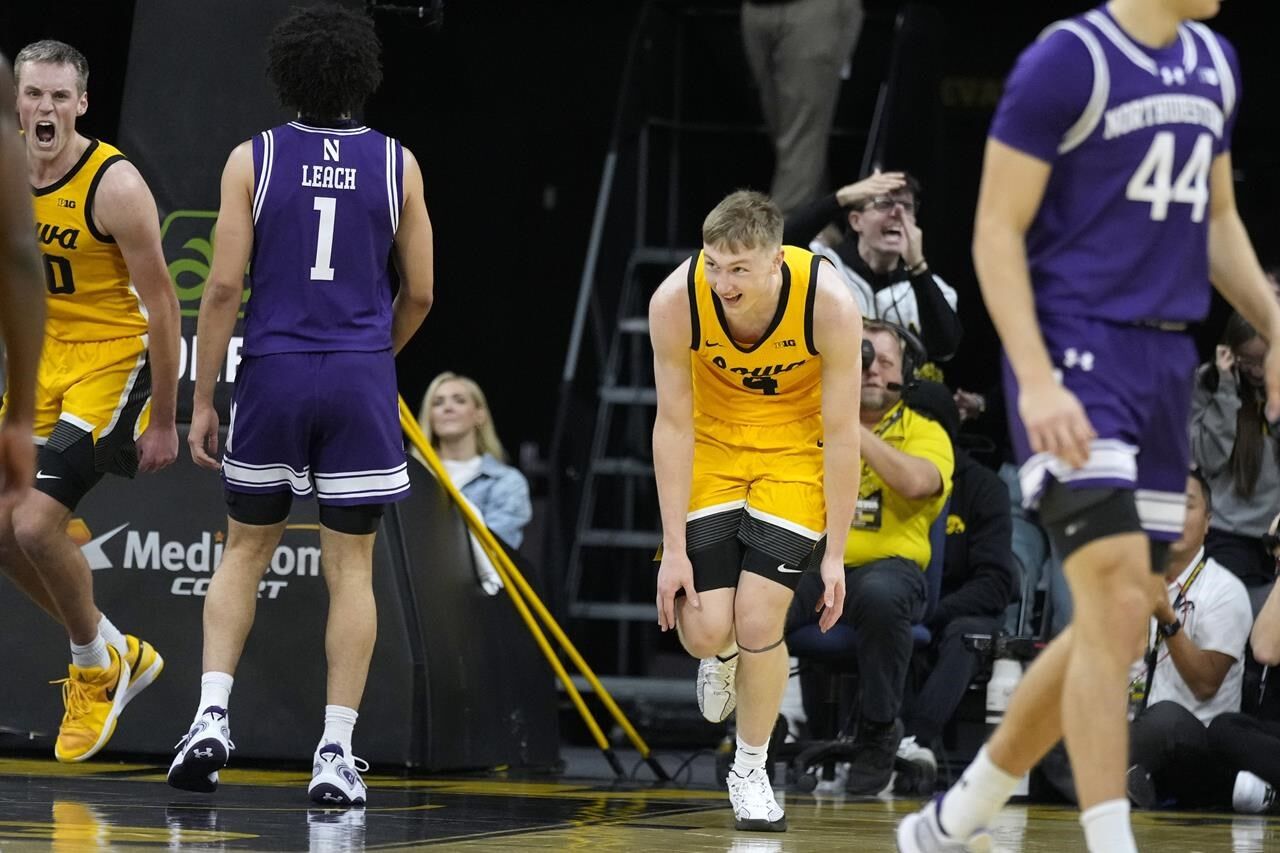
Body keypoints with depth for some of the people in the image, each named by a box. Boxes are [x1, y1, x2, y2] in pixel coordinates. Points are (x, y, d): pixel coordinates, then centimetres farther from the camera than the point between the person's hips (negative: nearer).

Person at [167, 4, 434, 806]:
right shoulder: (396, 164, 2)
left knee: (246, 551, 16)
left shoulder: (253, 160, -2)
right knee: (351, 567, 5)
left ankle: (212, 717, 1)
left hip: (274, 375, 0)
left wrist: (203, 399, 2)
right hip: (360, 378, 0)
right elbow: (419, 294, 6)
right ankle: (337, 755, 1)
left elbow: (224, 286, -5)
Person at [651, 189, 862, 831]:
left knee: (759, 620, -11)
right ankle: (721, 656, 30)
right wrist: (674, 548, -17)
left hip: (795, 448, -1)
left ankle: (750, 772, 13)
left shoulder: (830, 304, -31)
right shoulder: (675, 301, -28)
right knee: (704, 629, -9)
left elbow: (840, 434, -20)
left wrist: (834, 555, -16)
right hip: (711, 446, 1)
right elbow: (673, 424, -17)